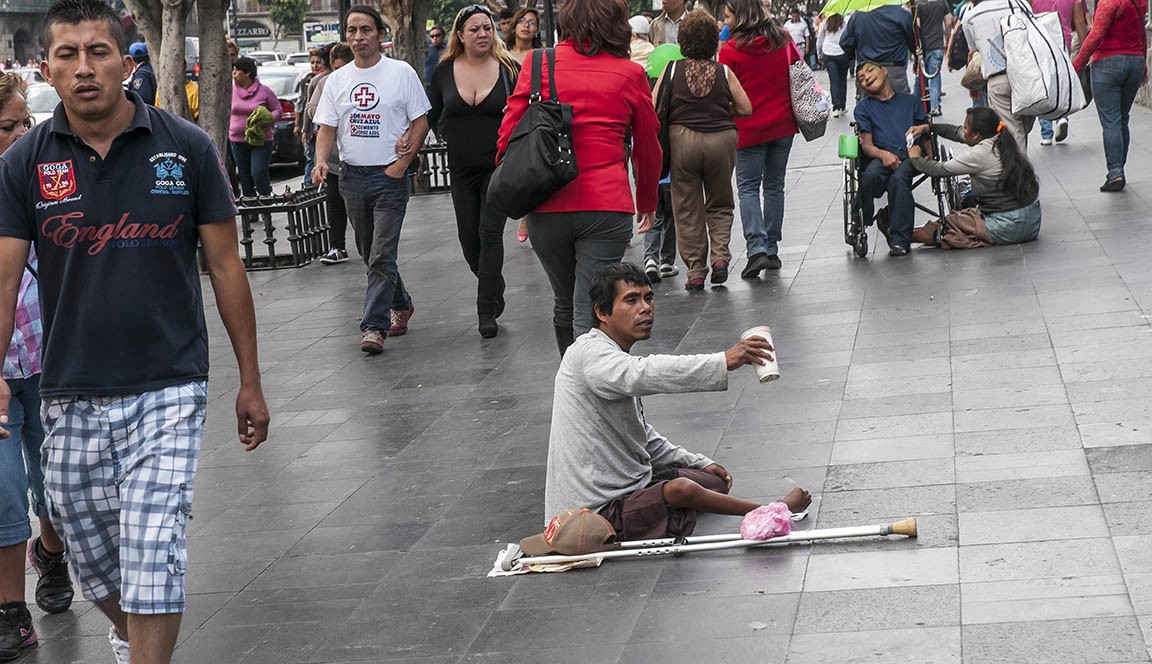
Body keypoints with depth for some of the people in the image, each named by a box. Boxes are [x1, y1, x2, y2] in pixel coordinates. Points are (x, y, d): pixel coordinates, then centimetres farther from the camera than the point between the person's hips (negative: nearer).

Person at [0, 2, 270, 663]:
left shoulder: (188, 148, -4)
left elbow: (226, 266, 2)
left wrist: (251, 381, 4)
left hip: (168, 391, -2)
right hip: (70, 400, 3)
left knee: (153, 557, -12)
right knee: (95, 562, 16)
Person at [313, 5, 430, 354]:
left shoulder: (401, 72, -3)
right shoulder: (337, 80, 8)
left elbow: (421, 122, -2)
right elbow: (327, 127, 8)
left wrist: (401, 164, -12)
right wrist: (321, 161, -12)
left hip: (389, 175, -5)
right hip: (352, 176, 5)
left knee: (382, 256, -12)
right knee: (370, 253, 15)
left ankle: (374, 326, -12)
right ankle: (400, 304, 36)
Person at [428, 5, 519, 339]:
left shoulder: (509, 69, -6)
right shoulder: (444, 72, 0)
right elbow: (434, 117, 14)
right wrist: (455, 138, 4)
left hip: (499, 166, -3)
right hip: (462, 169, 3)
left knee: (490, 233, -11)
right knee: (469, 237, 7)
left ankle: (487, 311, -8)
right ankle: (494, 288, 33)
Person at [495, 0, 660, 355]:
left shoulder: (537, 62, 2)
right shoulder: (629, 74, 2)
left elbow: (509, 133, 1)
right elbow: (648, 148, 12)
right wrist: (647, 203, 28)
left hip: (546, 207, 2)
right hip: (607, 206, -2)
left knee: (564, 303, 21)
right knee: (590, 313, -2)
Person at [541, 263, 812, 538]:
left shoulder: (616, 357, 17)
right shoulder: (590, 353, -15)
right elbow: (643, 374, -37)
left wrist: (699, 463, 16)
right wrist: (723, 362, -44)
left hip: (625, 486, 11)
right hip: (598, 512, -11)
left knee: (715, 481, 15)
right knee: (681, 489, -29)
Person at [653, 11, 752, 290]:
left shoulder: (673, 70, -3)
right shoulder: (724, 72, -1)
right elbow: (746, 108, 2)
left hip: (683, 139, -1)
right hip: (721, 139, 1)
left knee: (687, 209, 9)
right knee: (719, 204, 18)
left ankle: (696, 272, 9)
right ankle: (720, 255, -2)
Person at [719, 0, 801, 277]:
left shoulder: (731, 50, -12)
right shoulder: (783, 40, 2)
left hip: (749, 129, -4)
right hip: (783, 125, 4)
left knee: (748, 188, 2)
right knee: (774, 186, 13)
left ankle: (757, 248, -14)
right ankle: (772, 249, 16)